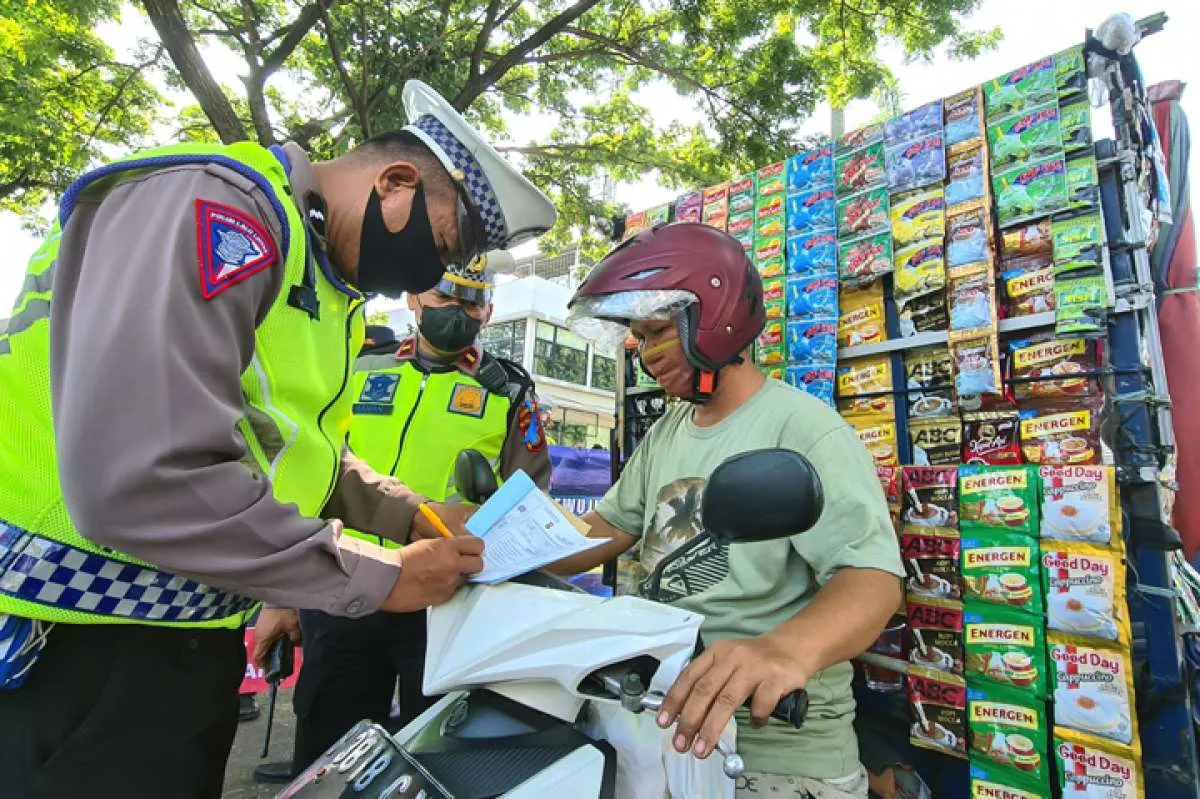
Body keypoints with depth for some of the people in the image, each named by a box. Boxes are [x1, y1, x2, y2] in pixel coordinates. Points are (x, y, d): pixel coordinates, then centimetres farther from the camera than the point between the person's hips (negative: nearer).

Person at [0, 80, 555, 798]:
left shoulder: (327, 286, 10)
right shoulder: (215, 205, -20)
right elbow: (146, 480, -31)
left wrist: (411, 515, 5)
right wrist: (378, 577, -21)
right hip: (85, 647, -9)